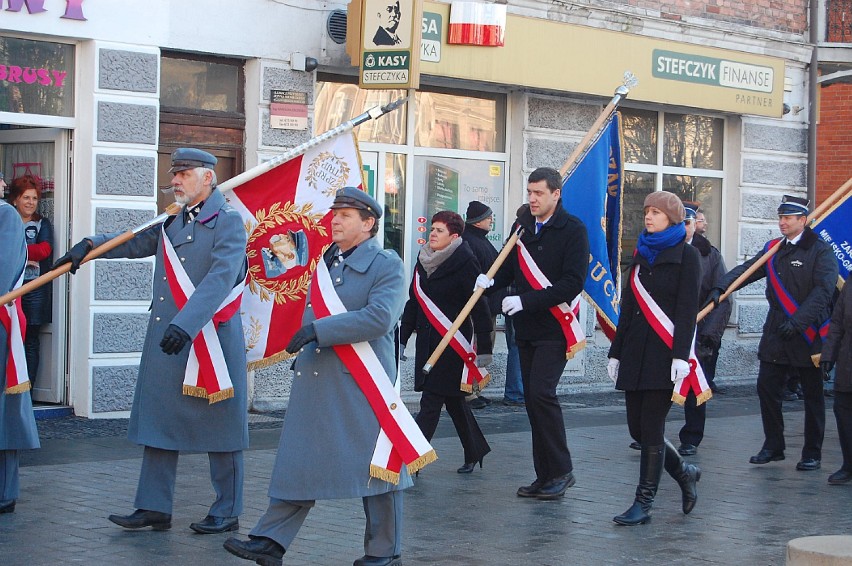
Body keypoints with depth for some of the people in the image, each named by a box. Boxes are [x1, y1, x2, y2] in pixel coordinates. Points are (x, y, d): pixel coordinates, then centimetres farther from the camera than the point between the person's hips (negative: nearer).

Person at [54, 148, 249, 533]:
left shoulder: (227, 221, -9)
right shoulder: (171, 220, 14)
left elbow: (221, 278, -21)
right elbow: (136, 243, 25)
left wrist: (186, 324, -32)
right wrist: (89, 245, 7)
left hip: (210, 340, -7)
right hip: (165, 339, 7)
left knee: (218, 425, 2)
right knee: (158, 420, 8)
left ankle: (227, 512, 12)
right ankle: (154, 508, 15)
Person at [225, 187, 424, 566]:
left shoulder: (387, 265, -7)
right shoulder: (324, 261, 14)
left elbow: (379, 317, -21)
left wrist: (318, 330, -22)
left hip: (362, 382, -6)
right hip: (315, 378, 6)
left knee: (374, 463, 3)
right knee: (299, 459, 7)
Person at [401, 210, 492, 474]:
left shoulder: (465, 263, -11)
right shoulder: (424, 261, 10)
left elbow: (479, 307, -13)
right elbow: (413, 302, 16)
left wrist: (483, 350, -15)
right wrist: (401, 339, 14)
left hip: (452, 343, -7)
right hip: (427, 341, 7)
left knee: (431, 402, -8)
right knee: (453, 400, 14)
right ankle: (475, 451, 29)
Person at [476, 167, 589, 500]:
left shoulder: (573, 230, -8)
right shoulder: (522, 226, 10)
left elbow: (573, 283, -15)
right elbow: (510, 268, 17)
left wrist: (526, 301, -22)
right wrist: (490, 282, -6)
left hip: (554, 329, -6)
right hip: (525, 328, 7)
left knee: (541, 394, -16)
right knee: (532, 399, 8)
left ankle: (561, 470, -4)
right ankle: (545, 476, 15)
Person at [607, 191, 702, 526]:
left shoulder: (686, 256, -3)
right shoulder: (641, 254, 16)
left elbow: (687, 309, -10)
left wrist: (681, 355, -19)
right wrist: (616, 352, 15)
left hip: (665, 355, -7)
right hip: (636, 353, 7)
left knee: (651, 428, -7)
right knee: (637, 428, 6)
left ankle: (644, 504, 0)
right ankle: (684, 473, 28)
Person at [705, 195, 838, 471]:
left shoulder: (821, 251, -7)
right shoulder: (773, 249, 11)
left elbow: (823, 291, -17)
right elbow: (745, 270, 0)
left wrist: (799, 321, -27)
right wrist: (720, 287, -18)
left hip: (809, 334, -5)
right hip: (776, 334, 5)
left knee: (812, 395, 5)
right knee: (767, 388, 4)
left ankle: (812, 453, 14)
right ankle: (773, 447, 17)